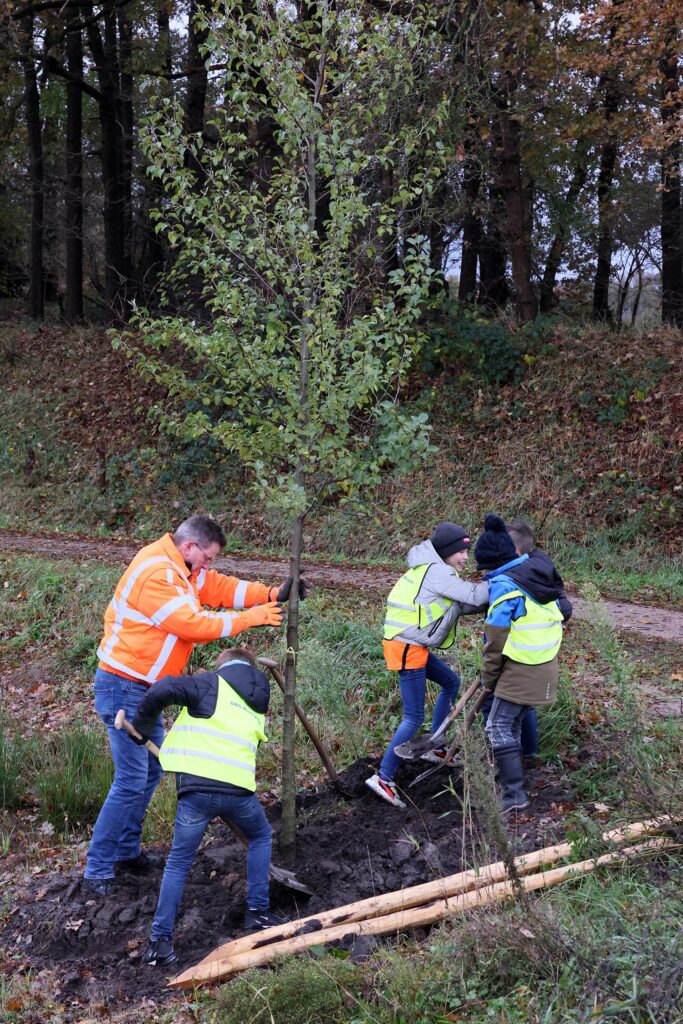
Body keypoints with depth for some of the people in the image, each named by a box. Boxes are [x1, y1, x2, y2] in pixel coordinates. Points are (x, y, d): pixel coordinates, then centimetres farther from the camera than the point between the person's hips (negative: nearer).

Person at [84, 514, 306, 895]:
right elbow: (193, 624, -25)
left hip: (144, 689, 10)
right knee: (131, 782, -8)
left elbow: (221, 587, 8)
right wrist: (249, 618, -17)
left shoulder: (183, 568, 8)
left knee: (152, 770, 15)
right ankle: (98, 870, 2)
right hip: (123, 688, -10)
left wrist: (271, 595, -5)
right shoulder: (155, 574, -24)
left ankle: (127, 850, 25)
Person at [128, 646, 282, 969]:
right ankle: (258, 912, 30)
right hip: (239, 788, 3)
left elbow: (162, 690, -8)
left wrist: (142, 726, 7)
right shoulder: (258, 706, 26)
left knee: (178, 862, 11)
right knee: (261, 837, 32)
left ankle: (159, 941, 7)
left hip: (197, 786, -3)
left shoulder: (212, 683, 8)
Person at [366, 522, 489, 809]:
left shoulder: (436, 571, 13)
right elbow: (474, 595, -22)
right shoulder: (436, 571, -17)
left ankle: (435, 748, 34)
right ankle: (383, 778, -4)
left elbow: (463, 605, 8)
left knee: (451, 683, 26)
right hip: (407, 649, -11)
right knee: (414, 718, -7)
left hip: (414, 647, 11)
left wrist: (493, 599, -5)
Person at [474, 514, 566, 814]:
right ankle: (509, 774, 33)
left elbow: (496, 641, -15)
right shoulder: (538, 574, 8)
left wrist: (488, 677, 0)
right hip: (545, 669, 9)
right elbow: (558, 615, 16)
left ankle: (514, 794, -3)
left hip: (519, 672, -9)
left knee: (499, 726, -2)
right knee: (514, 722, 21)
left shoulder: (503, 586, -17)